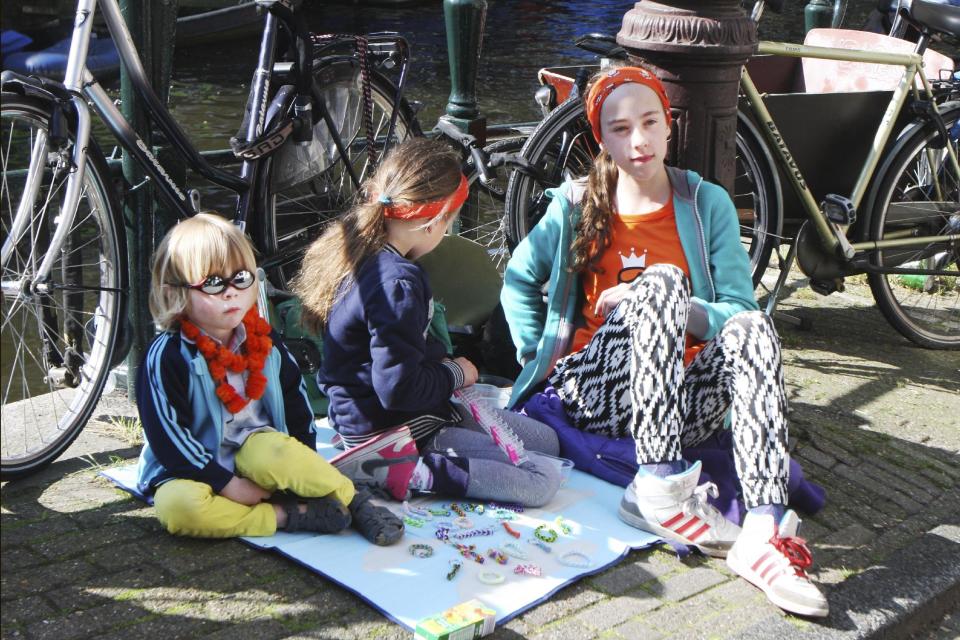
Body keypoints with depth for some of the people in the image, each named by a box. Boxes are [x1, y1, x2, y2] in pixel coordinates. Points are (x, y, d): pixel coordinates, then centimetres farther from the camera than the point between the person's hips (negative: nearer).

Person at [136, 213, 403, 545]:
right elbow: (168, 436, -17)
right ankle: (284, 515, -29)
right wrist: (228, 484, -21)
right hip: (191, 469, -2)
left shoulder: (263, 341, 4)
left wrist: (305, 471, 3)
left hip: (257, 448, 3)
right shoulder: (166, 356, -14)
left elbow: (296, 400, 12)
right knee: (176, 506, -36)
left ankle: (356, 502, -18)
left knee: (274, 451, -34)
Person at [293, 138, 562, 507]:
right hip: (392, 431, -10)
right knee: (543, 480, -17)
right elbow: (399, 389, -28)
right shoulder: (397, 284, -26)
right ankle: (398, 471, -17)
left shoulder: (354, 250, 4)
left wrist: (443, 363, 9)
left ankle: (397, 463, 7)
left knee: (547, 440, 16)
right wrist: (456, 374, -10)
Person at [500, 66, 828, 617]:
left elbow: (737, 311, -1)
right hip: (594, 396, -1)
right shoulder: (575, 205, 8)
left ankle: (763, 530, -46)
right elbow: (519, 282, 18)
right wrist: (539, 356, 5)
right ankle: (659, 486, -40)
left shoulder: (708, 204, 7)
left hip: (681, 399, 1)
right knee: (661, 279, -28)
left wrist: (671, 310, -17)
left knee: (753, 329, -30)